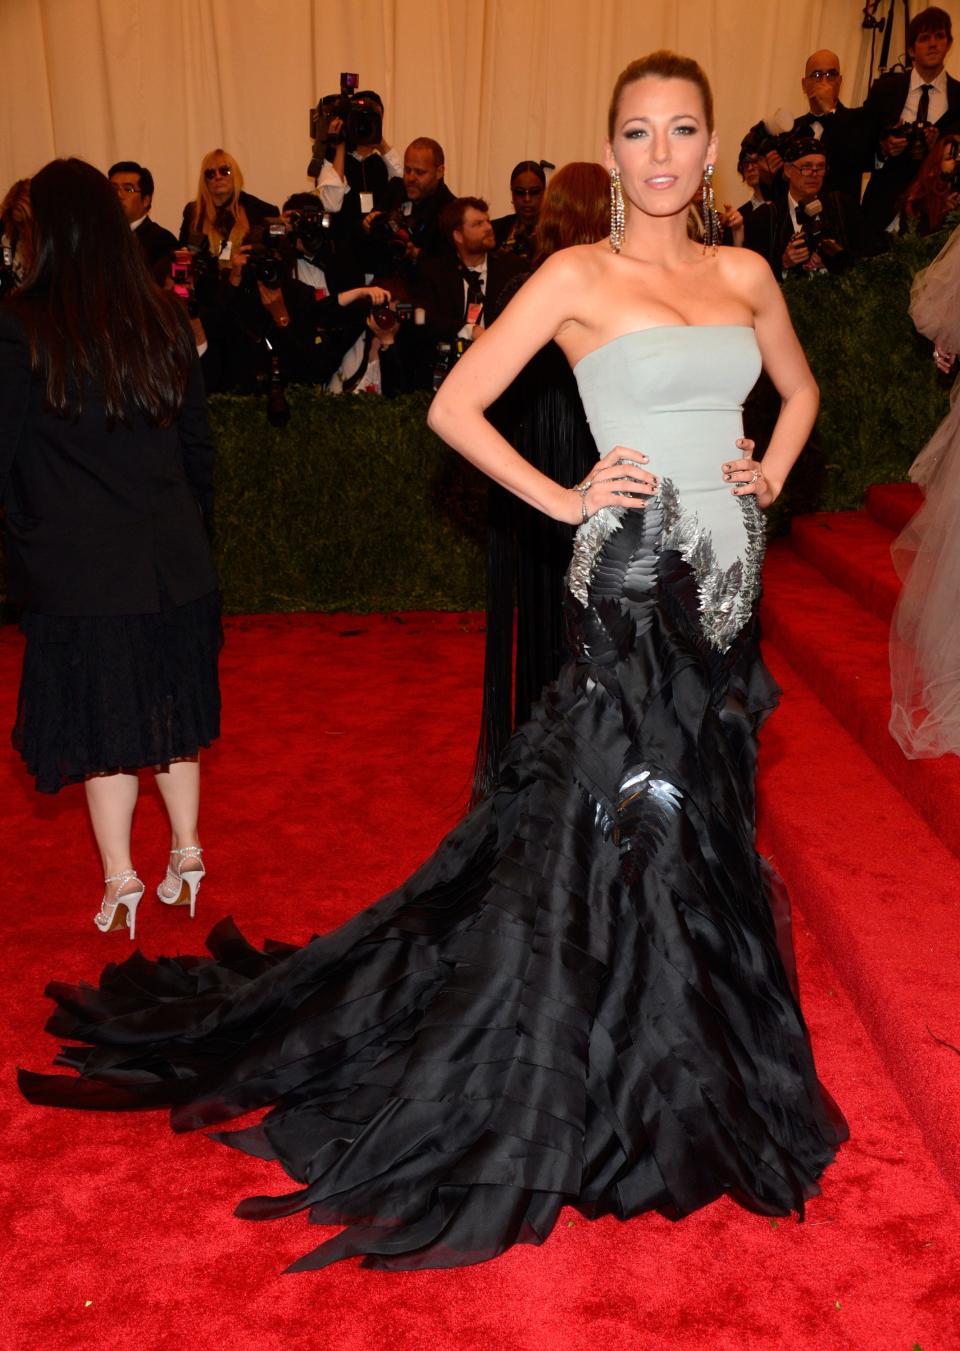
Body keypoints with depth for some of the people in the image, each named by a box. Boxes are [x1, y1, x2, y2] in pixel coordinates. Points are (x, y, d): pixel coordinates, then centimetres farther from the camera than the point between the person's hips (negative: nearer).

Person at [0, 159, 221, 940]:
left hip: (77, 564, -3)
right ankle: (187, 852, 25)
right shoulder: (164, 317, 0)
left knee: (99, 719, 8)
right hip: (173, 555, 4)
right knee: (171, 703, 17)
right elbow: (199, 440, 6)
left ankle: (121, 881, 16)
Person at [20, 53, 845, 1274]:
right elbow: (453, 408, -8)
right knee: (628, 817, 1)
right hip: (634, 579, -6)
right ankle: (614, 1084, 22)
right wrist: (565, 500, -10)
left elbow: (799, 388, 27)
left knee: (700, 810, 14)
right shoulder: (578, 276, -6)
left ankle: (691, 1071, 34)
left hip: (728, 575, 6)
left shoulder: (745, 275, 10)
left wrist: (770, 475, 9)